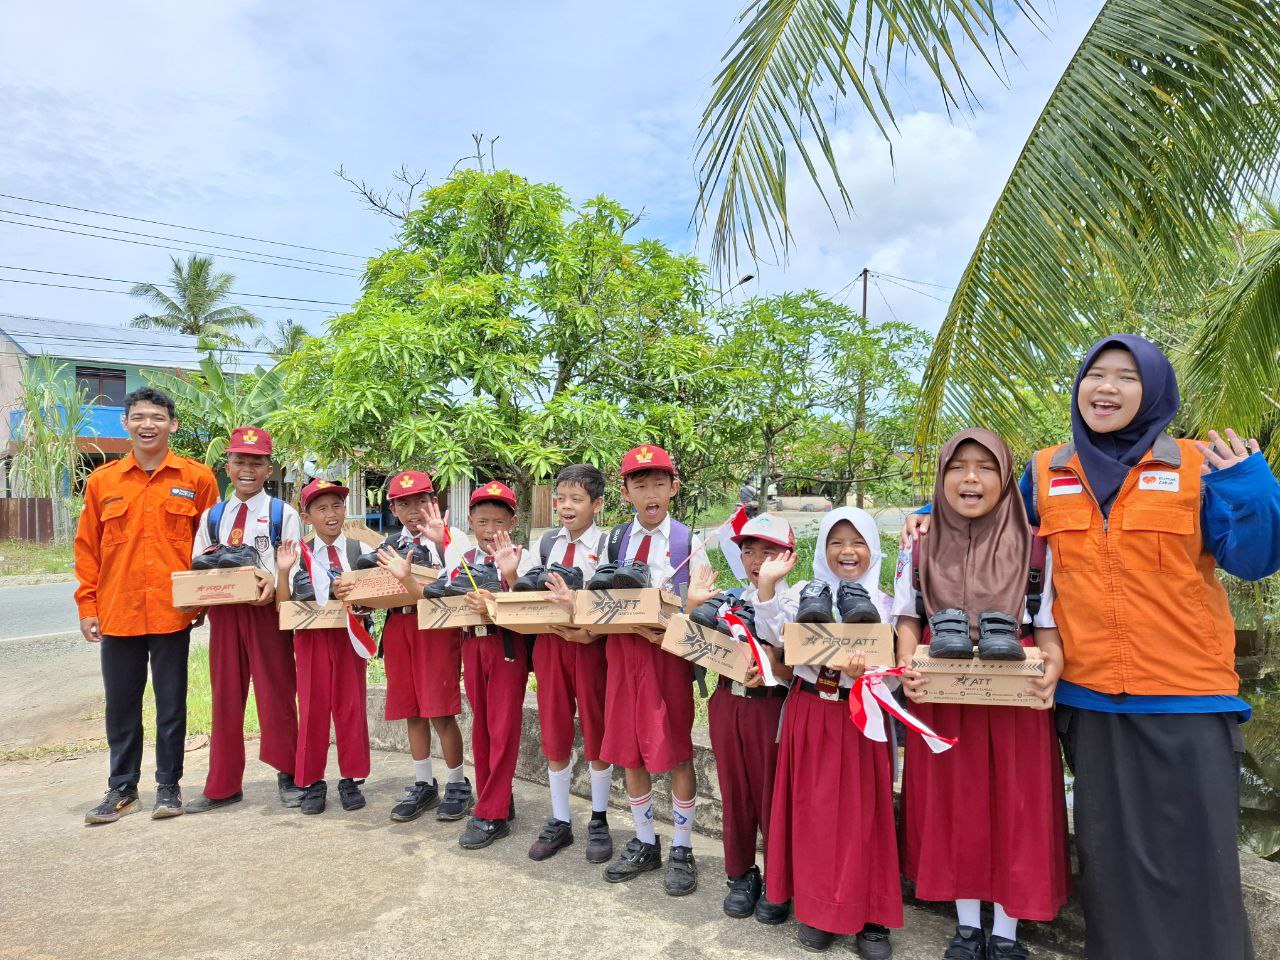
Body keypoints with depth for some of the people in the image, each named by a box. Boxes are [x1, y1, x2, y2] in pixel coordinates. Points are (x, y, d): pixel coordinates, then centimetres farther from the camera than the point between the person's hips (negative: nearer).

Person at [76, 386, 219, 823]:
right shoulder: (102, 480, 5)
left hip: (172, 611, -2)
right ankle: (122, 788, 27)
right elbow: (87, 547, 7)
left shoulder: (197, 478, -1)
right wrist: (87, 606, 3)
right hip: (117, 611, 2)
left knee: (171, 704, 8)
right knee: (121, 705, 12)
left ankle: (168, 786, 23)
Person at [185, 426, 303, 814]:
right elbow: (197, 567, 13)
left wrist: (276, 584, -24)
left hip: (268, 609, -4)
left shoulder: (283, 514, 0)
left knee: (276, 694, 4)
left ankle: (287, 775, 19)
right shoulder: (211, 516, 12)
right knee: (225, 696, 10)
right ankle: (224, 785, 22)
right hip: (223, 611, 4)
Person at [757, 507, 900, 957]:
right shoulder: (806, 594, 3)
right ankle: (816, 907, 24)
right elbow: (776, 632, -11)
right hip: (809, 712, 1)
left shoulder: (882, 605, 0)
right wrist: (767, 585, -22)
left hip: (859, 717, -1)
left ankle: (868, 914, 16)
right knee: (813, 809, 8)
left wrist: (864, 673, -27)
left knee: (861, 812, 2)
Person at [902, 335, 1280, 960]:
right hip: (1090, 695, 2)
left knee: (1195, 852, 5)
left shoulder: (1195, 466, -1)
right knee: (1112, 850, 15)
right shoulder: (1044, 473, 4)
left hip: (1188, 694, -2)